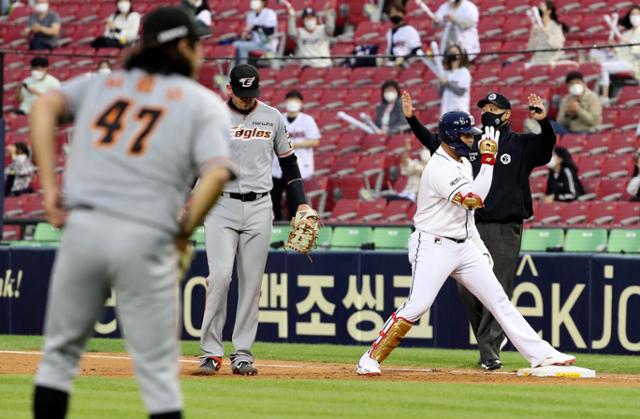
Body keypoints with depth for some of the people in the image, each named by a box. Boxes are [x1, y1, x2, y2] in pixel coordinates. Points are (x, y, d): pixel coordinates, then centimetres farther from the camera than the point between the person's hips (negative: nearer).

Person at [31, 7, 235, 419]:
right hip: (146, 238, -3)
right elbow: (217, 173, -8)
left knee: (60, 353, 14)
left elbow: (46, 105, 2)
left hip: (82, 227, 3)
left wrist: (49, 185, 1)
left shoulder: (100, 83, 18)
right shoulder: (205, 103, 8)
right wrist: (183, 236, 1)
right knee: (158, 369, 2)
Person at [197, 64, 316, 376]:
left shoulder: (272, 118, 7)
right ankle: (211, 353, -8)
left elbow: (288, 161, 14)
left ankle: (243, 354, 6)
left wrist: (301, 204, 7)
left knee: (251, 282, 2)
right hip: (220, 206, -2)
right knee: (219, 277, -13)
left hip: (258, 209, 2)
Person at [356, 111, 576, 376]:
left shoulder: (464, 163, 12)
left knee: (498, 299, 5)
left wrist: (479, 245, 18)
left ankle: (540, 354, 3)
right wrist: (488, 160, -24)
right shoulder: (439, 169, -19)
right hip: (434, 247, -8)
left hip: (464, 246, 8)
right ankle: (371, 359, -4)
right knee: (417, 305, -15)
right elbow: (474, 200, -28)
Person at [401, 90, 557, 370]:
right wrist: (412, 119, 6)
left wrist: (543, 122, -35)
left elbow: (545, 147, -16)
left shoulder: (520, 145, 2)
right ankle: (491, 336, 22)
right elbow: (434, 142, 18)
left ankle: (489, 352, -6)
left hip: (505, 230, -4)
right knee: (467, 289, 4)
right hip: (472, 228, 4)